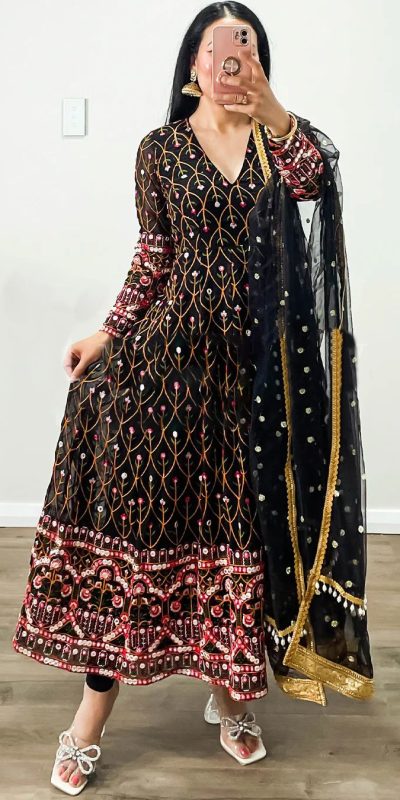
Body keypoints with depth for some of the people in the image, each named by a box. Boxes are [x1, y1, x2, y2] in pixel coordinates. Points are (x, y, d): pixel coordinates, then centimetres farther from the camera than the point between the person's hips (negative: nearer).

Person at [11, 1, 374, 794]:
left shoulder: (277, 137, 11)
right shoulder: (160, 148, 8)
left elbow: (310, 182, -12)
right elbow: (153, 257, 6)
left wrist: (270, 110, -24)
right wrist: (107, 334, -3)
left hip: (248, 356, 1)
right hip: (167, 348, -1)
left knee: (233, 512, 6)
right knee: (137, 503, -2)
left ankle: (229, 690, 27)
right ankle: (93, 714, 11)